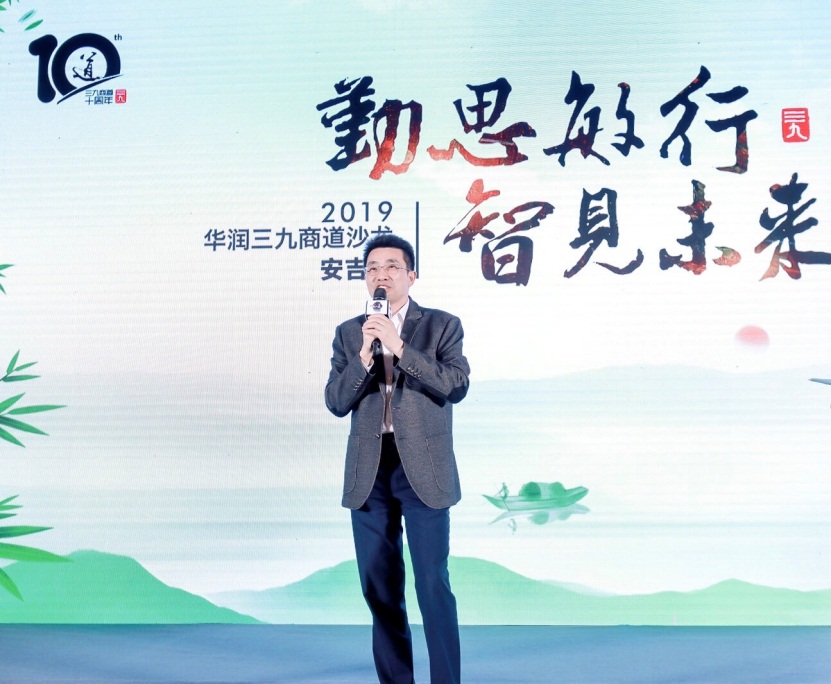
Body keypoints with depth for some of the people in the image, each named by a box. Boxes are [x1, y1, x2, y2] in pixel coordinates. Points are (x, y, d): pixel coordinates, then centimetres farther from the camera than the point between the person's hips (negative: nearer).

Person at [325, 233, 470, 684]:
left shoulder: (442, 325, 2)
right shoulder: (348, 333, 9)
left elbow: (456, 385, -12)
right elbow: (336, 402, 1)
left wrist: (399, 346, -17)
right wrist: (365, 356, -14)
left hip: (424, 470, -3)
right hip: (369, 471, 3)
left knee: (433, 587, -4)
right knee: (379, 589, 10)